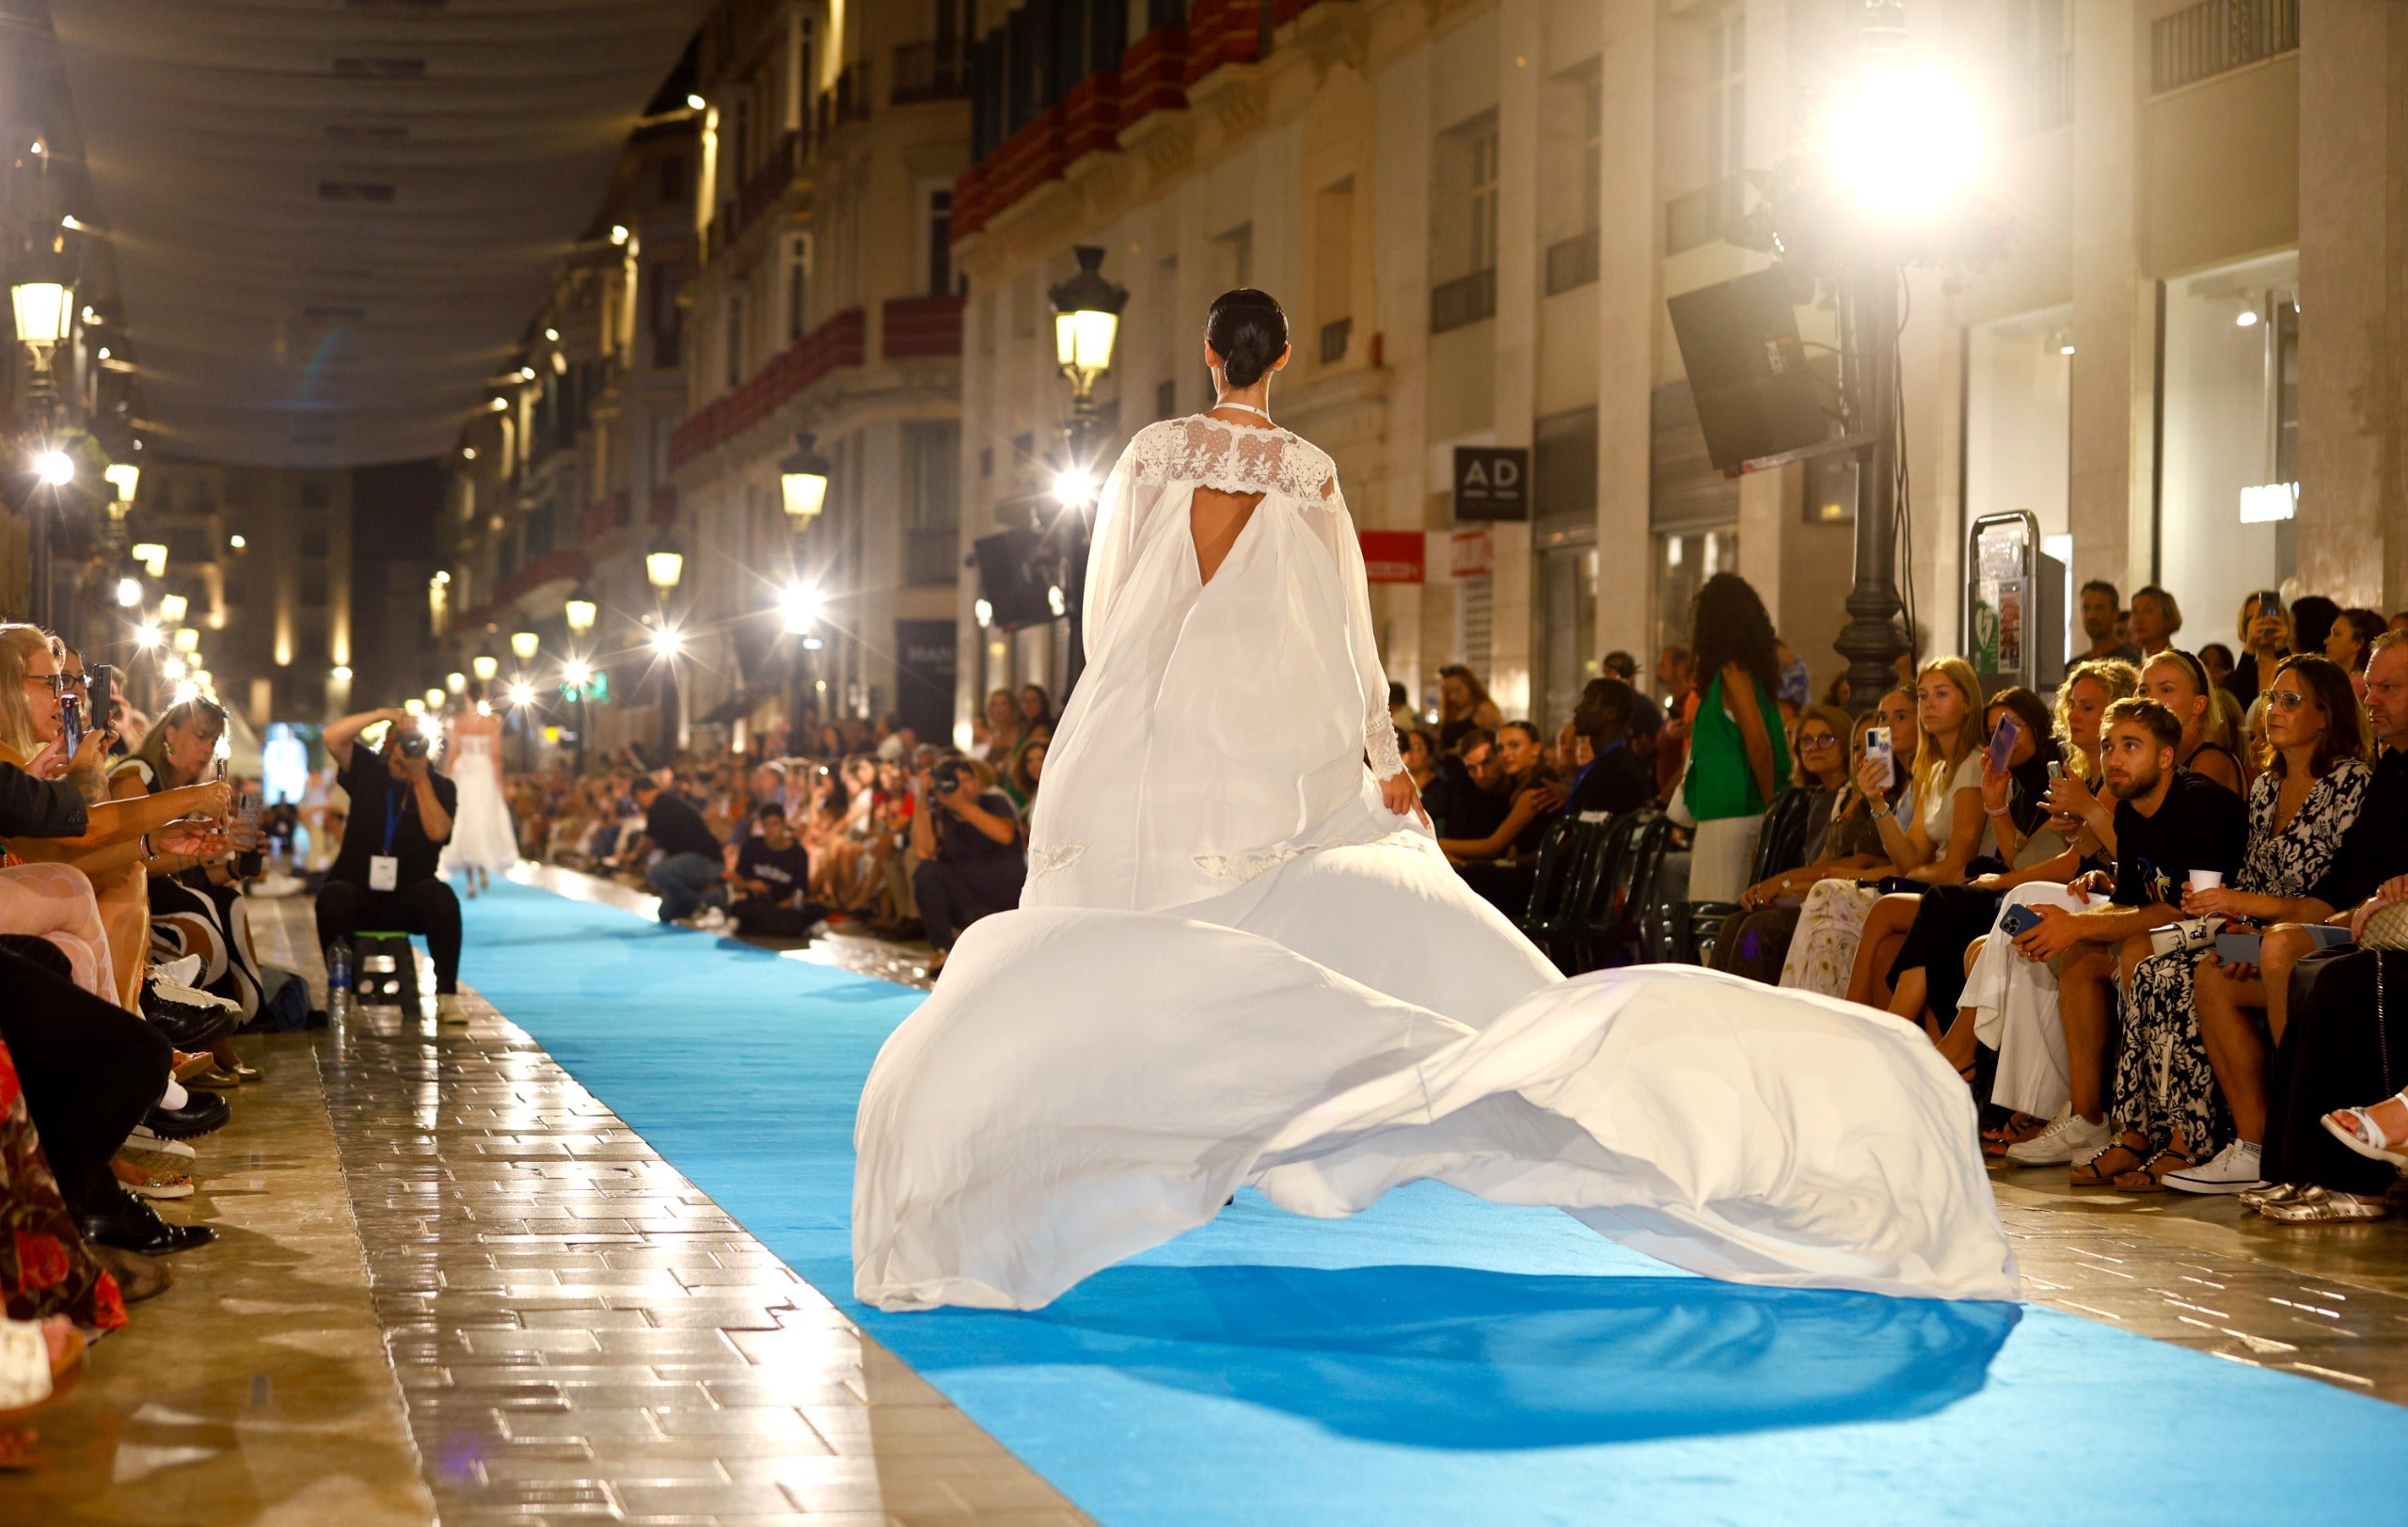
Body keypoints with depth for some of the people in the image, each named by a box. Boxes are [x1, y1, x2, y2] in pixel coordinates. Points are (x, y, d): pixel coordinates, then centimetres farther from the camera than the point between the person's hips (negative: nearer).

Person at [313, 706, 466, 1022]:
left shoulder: (440, 787, 3)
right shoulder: (368, 770, 4)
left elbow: (438, 832, -16)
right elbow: (332, 737, -13)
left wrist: (420, 779, -17)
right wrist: (382, 714, -20)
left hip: (409, 900, 0)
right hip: (358, 894, 0)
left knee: (441, 896, -32)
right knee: (332, 898, -33)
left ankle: (447, 995, -25)